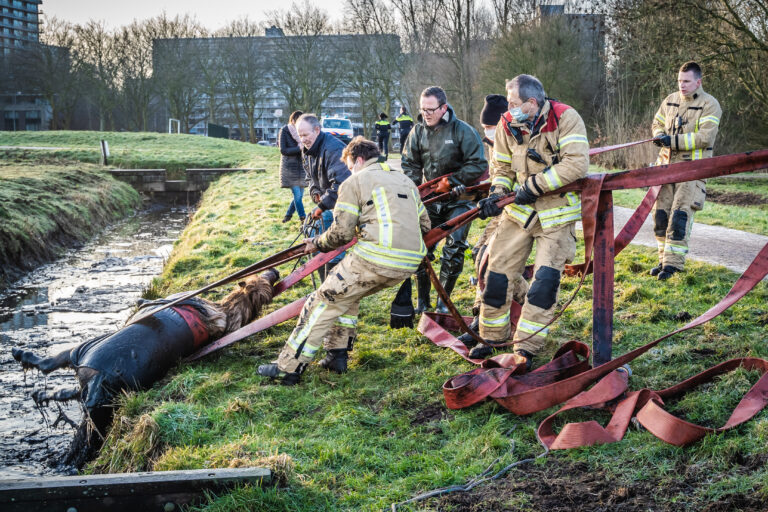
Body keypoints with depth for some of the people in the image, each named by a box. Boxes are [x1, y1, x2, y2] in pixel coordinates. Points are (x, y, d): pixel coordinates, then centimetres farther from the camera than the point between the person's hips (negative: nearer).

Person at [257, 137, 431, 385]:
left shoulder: (355, 182, 4)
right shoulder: (406, 181, 24)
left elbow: (341, 233, -2)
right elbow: (424, 225, 22)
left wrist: (318, 243, 15)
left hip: (374, 258, -7)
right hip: (409, 263, 7)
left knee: (325, 300, 4)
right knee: (347, 294, 28)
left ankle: (288, 367, 4)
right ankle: (337, 355, 26)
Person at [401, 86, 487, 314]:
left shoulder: (463, 131, -12)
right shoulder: (418, 131, 1)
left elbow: (479, 165, -11)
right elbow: (410, 165, 9)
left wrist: (452, 181, -18)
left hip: (458, 199, -4)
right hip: (430, 199, 4)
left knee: (454, 249, -10)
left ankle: (443, 300, 3)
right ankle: (422, 301, 12)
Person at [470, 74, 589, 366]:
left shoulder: (566, 119, -17)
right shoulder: (507, 125, -3)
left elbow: (577, 164, -26)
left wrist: (534, 185, -24)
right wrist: (496, 193, -11)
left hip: (557, 213, -4)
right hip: (519, 209, 4)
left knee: (546, 278, -10)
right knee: (498, 271, 3)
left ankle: (526, 348, 0)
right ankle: (493, 336, 22)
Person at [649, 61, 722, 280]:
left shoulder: (709, 104, -8)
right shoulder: (670, 100, 11)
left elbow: (705, 137, -17)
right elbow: (657, 124, 20)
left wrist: (674, 140, -23)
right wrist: (660, 135, -4)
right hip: (667, 164, 6)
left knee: (680, 214, -12)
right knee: (660, 212, 6)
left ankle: (673, 263, -7)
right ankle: (664, 259, 17)